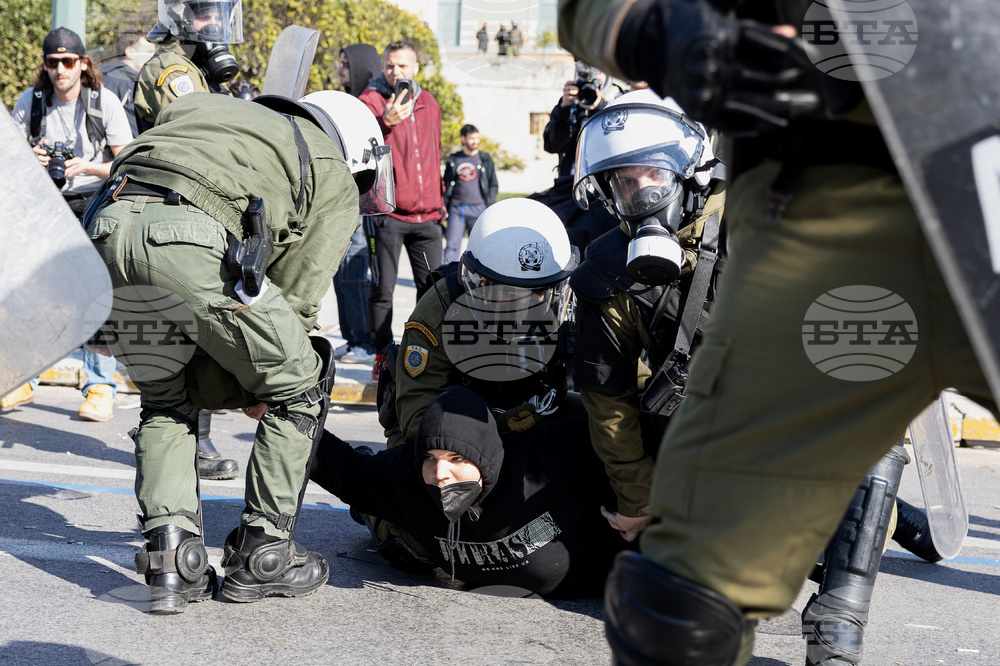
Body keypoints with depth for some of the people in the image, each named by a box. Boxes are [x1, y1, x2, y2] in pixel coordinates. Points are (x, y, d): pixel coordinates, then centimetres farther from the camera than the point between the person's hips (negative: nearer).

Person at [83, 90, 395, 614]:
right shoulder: (335, 181, 21)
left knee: (164, 401, 27)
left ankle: (169, 554, 12)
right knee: (298, 387, 15)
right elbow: (296, 299, 14)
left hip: (107, 223, 6)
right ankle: (261, 556, 20)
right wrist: (255, 386, 29)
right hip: (191, 238, -6)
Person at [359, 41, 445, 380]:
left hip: (427, 215, 5)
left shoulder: (429, 103, 15)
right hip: (387, 212, -5)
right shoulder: (371, 101, -2)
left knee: (432, 287, 6)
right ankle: (383, 357, 6)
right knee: (383, 290, -3)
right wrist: (386, 122, -34)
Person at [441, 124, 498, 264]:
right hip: (456, 209, 1)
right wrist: (443, 208, 7)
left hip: (478, 209, -1)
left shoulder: (485, 159, 10)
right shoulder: (453, 160, 11)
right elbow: (446, 185, 15)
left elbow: (493, 185, 9)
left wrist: (489, 207, -3)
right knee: (452, 245, -5)